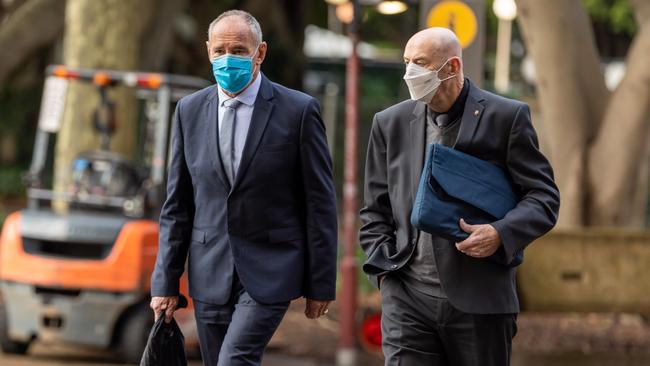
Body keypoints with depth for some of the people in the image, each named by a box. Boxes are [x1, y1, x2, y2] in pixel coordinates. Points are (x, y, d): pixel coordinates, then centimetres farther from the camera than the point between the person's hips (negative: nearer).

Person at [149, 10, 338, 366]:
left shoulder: (299, 110, -5)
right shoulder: (190, 110, 6)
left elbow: (320, 202, -3)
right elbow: (177, 204, 9)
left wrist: (321, 283, -5)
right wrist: (166, 282, 4)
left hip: (269, 270, -4)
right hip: (210, 273, 4)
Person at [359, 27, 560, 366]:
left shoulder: (506, 117, 0)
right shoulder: (391, 123, 10)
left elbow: (544, 197, 0)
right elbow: (375, 211, 16)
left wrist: (501, 234, -18)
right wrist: (383, 270, 2)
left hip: (480, 299, -2)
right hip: (407, 297, 2)